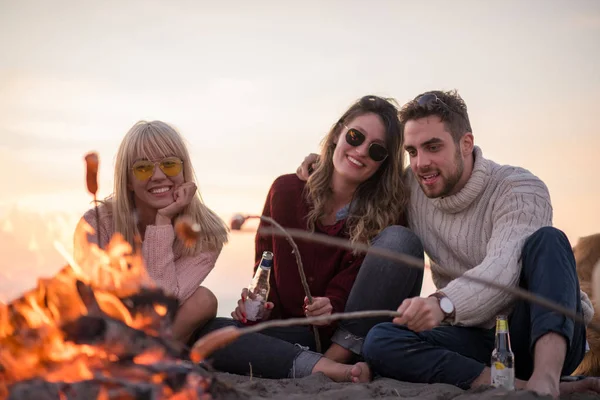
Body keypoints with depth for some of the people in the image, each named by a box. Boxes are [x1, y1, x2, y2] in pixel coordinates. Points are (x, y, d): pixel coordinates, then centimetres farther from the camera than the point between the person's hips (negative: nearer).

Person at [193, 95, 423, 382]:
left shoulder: (386, 211, -4)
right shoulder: (287, 190, 2)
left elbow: (349, 285, -8)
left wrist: (332, 306, -30)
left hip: (351, 334, -1)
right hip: (295, 333, 2)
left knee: (401, 240, -25)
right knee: (204, 330, -23)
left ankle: (338, 357, -26)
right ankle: (318, 366, -36)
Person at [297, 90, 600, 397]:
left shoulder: (520, 190, -12)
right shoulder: (409, 186, 4)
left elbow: (503, 267, -30)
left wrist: (442, 303, -49)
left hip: (551, 337, -3)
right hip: (478, 336, 4)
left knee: (546, 239, -30)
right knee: (378, 342, -24)